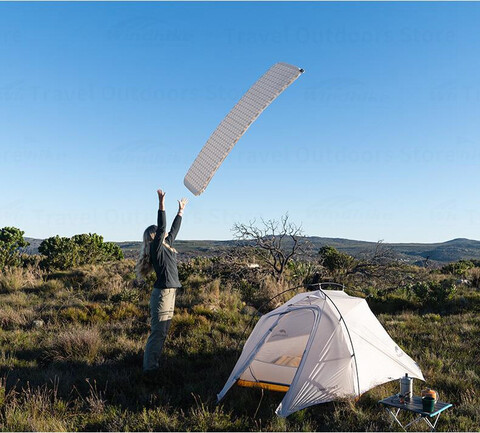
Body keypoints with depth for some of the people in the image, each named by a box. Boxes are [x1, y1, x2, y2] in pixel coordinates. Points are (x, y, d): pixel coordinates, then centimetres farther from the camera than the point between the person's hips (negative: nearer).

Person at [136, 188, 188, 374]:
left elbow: (174, 229, 25)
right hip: (162, 294, -9)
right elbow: (162, 228, -23)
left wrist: (181, 211, 32)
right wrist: (161, 205, -27)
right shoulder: (156, 247, -10)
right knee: (158, 331, -5)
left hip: (169, 293, 9)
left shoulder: (166, 246, 13)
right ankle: (149, 368, 2)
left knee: (163, 331, 14)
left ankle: (154, 364, 23)